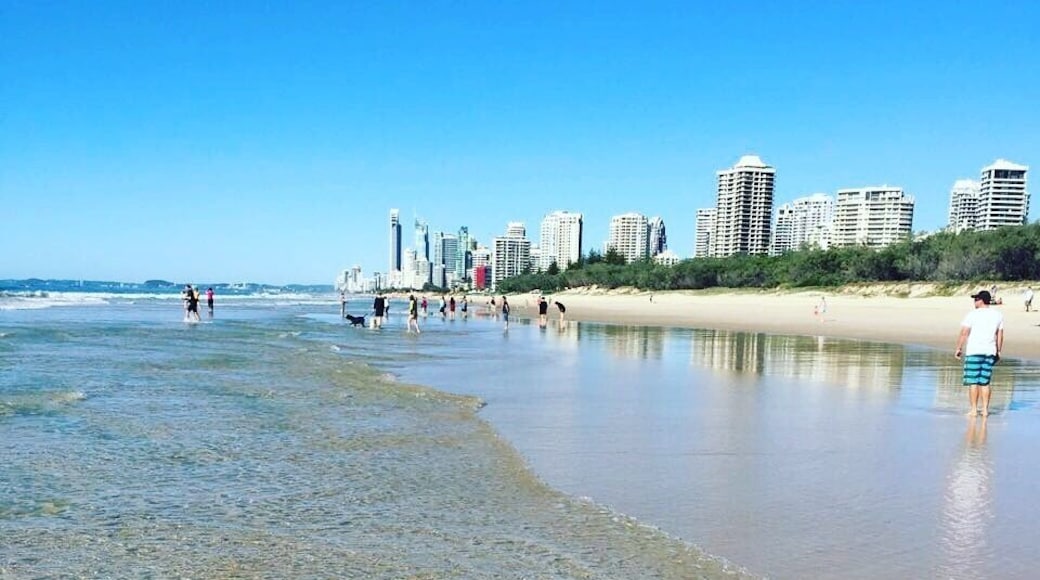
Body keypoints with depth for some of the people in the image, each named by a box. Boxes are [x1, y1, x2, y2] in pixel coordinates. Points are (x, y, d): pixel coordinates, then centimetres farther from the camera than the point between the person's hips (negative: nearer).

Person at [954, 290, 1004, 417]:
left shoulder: (973, 314, -7)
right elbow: (1000, 335, 11)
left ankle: (974, 410, -1)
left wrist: (958, 348, -2)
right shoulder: (998, 315, 8)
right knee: (985, 382, 10)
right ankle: (985, 409, 10)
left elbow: (964, 333, -9)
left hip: (974, 351, -5)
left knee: (973, 382, -1)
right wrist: (998, 351, 19)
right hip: (990, 352, 5)